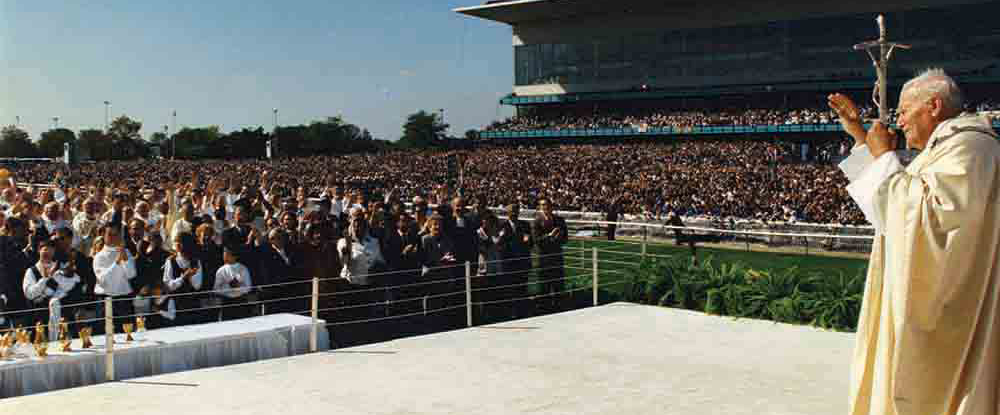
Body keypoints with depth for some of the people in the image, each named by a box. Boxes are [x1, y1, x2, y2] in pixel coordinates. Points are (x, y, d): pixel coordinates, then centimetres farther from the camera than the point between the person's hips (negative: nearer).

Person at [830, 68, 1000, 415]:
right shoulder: (948, 147, 17)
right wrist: (859, 135, 22)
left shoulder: (969, 145, -16)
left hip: (942, 307, -10)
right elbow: (898, 194, 29)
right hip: (933, 301, 10)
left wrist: (885, 157, -18)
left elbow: (930, 212, -27)